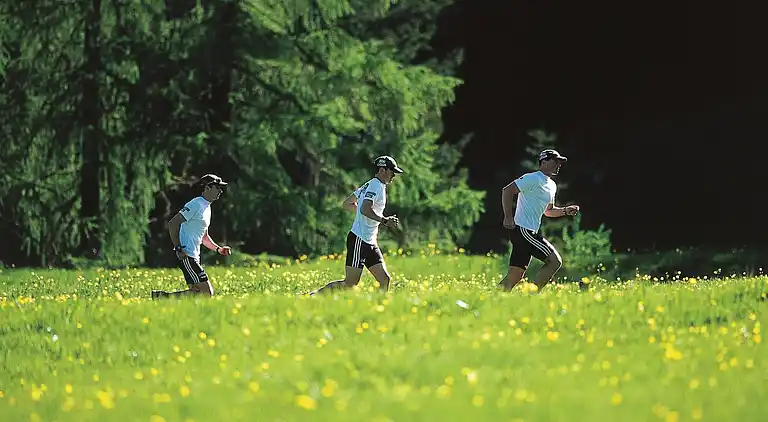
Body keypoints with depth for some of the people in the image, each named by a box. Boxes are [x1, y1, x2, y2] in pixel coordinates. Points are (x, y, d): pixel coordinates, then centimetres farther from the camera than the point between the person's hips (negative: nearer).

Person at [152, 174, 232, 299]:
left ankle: (161, 296, 8)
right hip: (187, 256, -10)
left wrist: (218, 249, 14)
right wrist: (178, 249, -21)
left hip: (194, 256, 10)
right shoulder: (196, 204, -10)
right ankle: (164, 297, -11)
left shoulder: (207, 208, 21)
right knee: (206, 292, -15)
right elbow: (172, 223, -16)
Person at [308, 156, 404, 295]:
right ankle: (312, 296, -4)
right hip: (359, 240, -10)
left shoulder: (369, 185, 17)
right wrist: (384, 220, -26)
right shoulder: (376, 186, -12)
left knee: (385, 280, 2)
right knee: (350, 283, -10)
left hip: (370, 242, 10)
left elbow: (346, 204, 24)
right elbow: (365, 209, -28)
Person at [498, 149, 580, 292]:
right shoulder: (533, 179, -9)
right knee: (555, 261, -13)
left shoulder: (552, 185, 20)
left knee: (514, 277, 6)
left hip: (531, 232, 10)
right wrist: (508, 217, -22)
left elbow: (548, 211, 32)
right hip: (523, 230, -10)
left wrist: (565, 211, 13)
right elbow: (507, 190, -15)